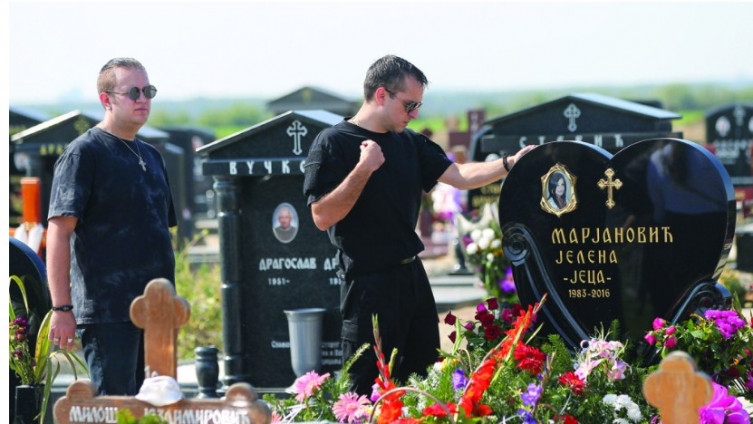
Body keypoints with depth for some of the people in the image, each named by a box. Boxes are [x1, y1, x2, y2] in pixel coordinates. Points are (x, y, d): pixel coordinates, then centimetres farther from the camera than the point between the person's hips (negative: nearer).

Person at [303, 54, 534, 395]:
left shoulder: (410, 144, 11)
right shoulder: (333, 144, -10)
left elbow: (460, 176, 6)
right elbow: (322, 217, -17)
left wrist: (510, 163, -6)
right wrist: (363, 169, -21)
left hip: (412, 277, 8)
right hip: (369, 285, -7)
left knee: (425, 376, 13)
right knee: (369, 392, -3)